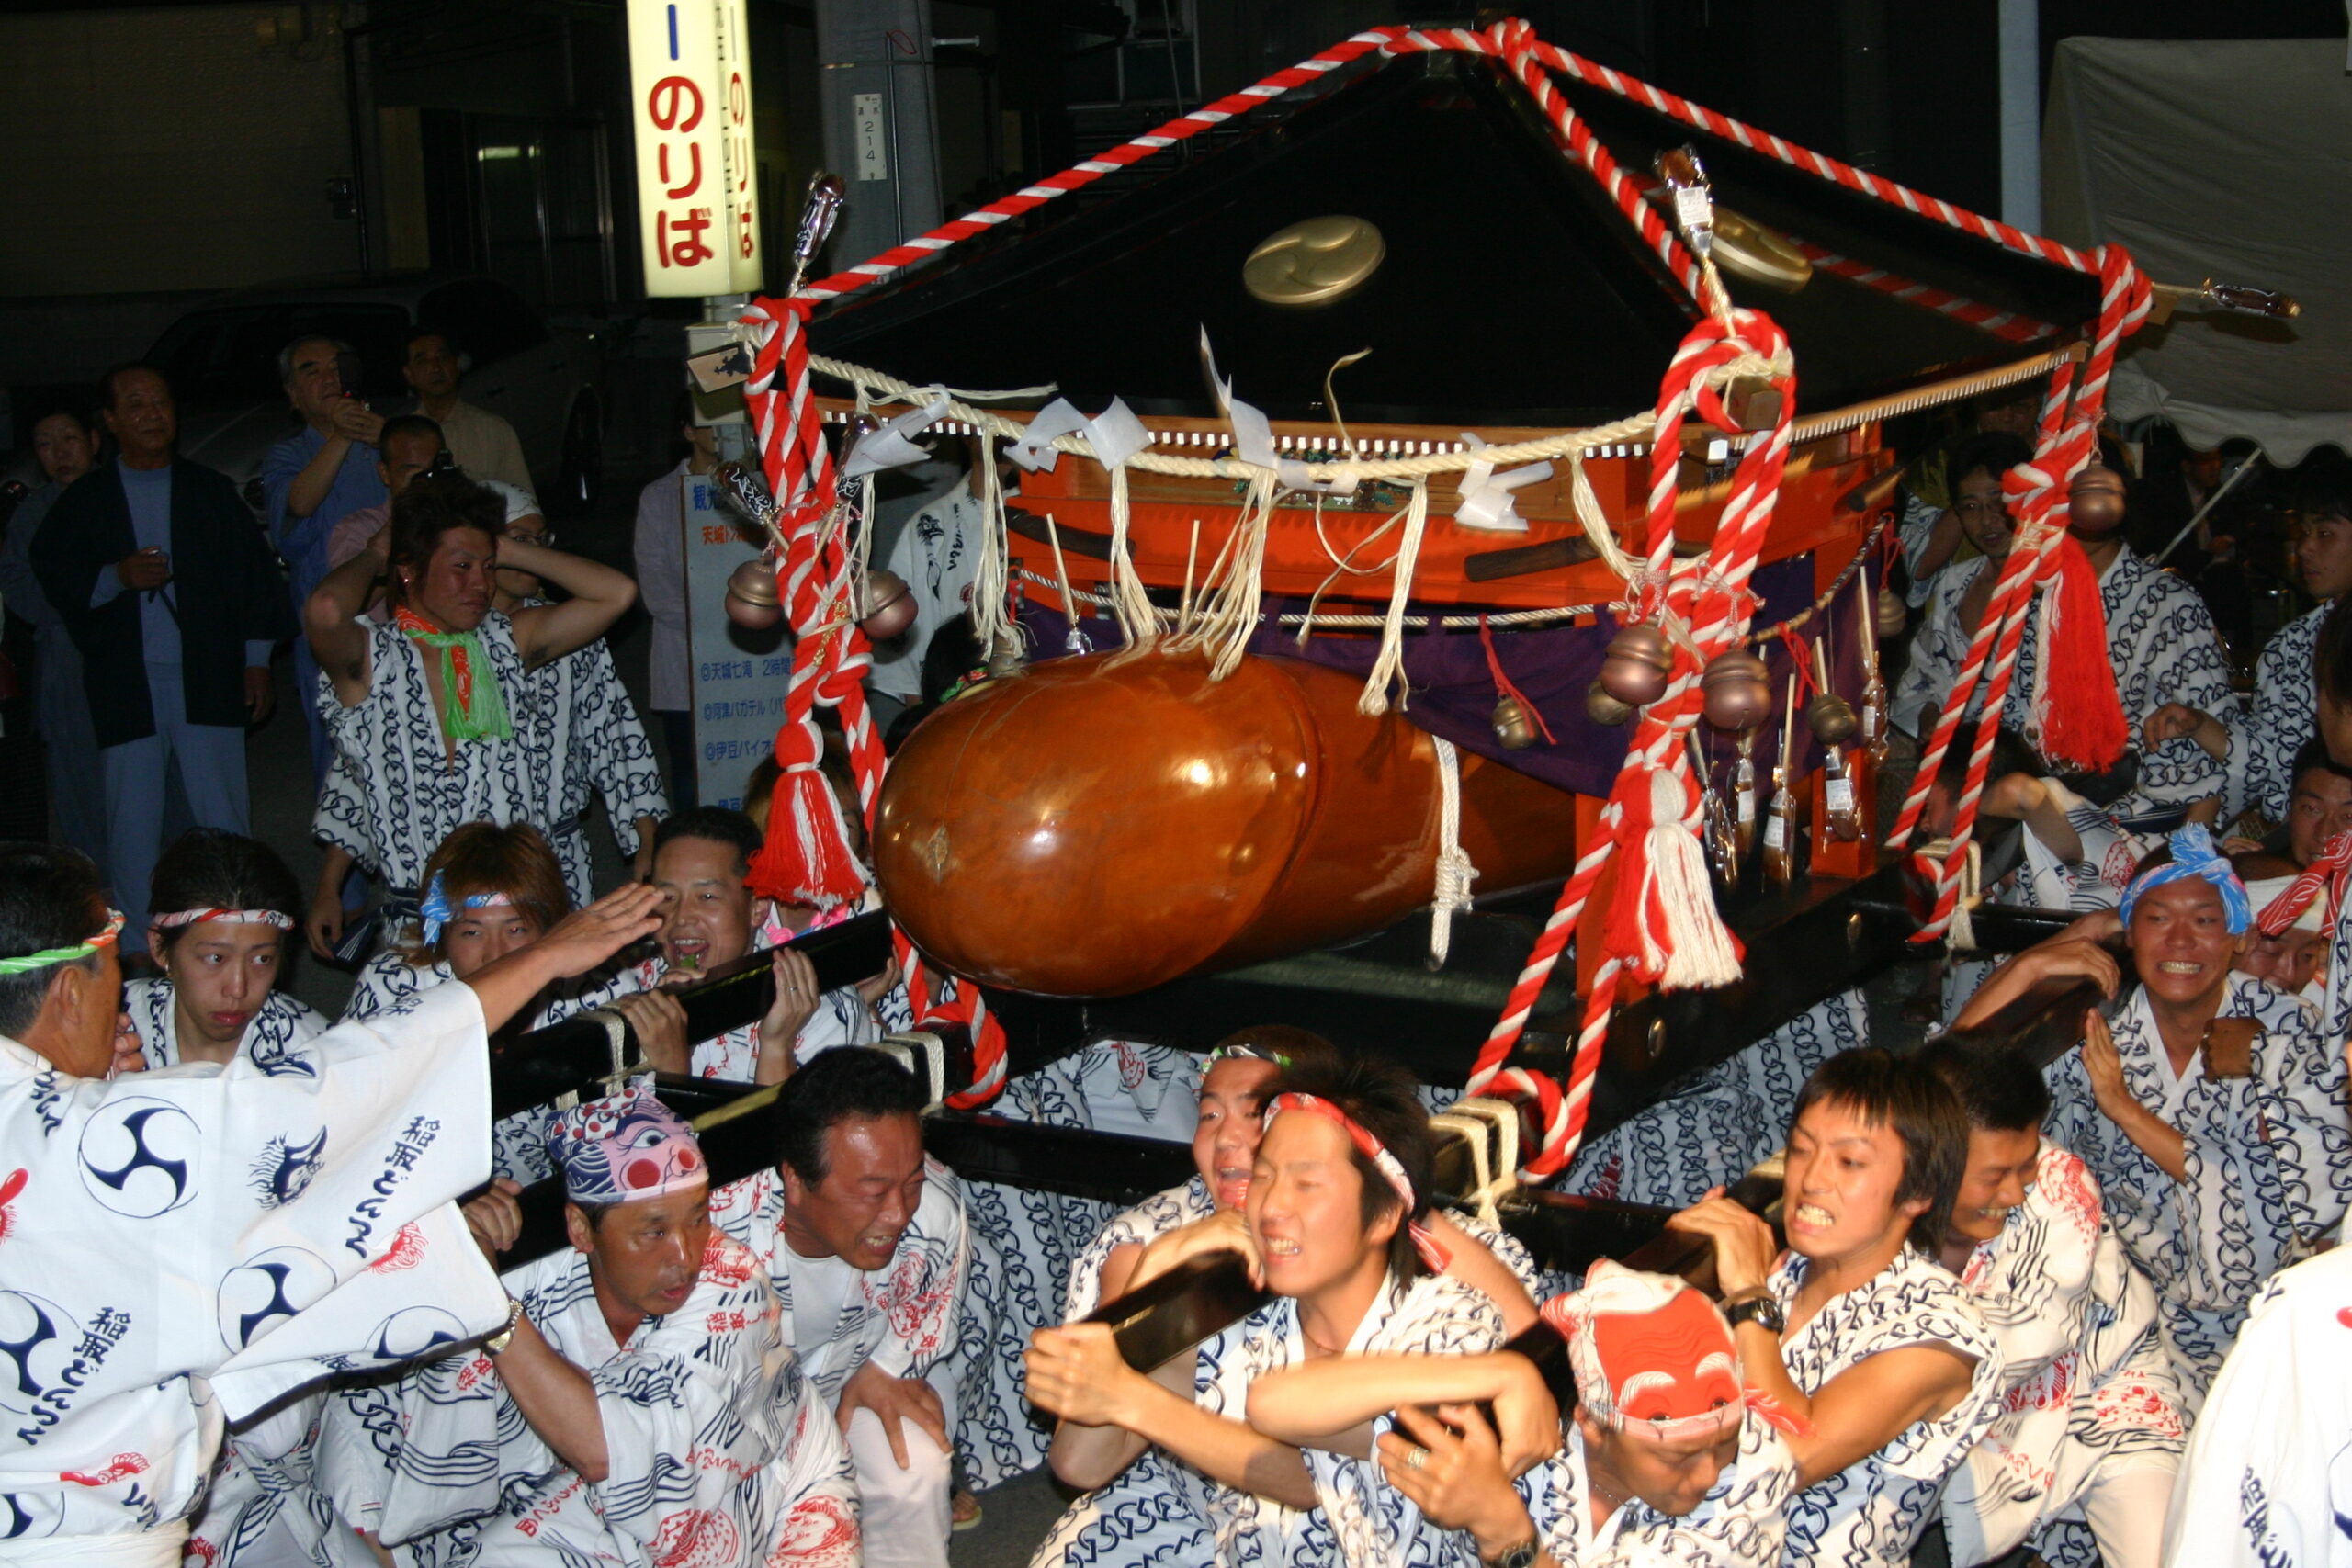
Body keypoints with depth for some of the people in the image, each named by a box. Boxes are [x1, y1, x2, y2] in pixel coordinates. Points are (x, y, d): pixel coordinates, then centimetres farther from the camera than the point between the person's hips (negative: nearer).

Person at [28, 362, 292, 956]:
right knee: (131, 829, 0)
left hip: (209, 681, 0)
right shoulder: (84, 501, 9)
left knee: (223, 822, 0)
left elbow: (255, 578, 11)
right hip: (125, 685, 0)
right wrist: (118, 577, -14)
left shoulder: (211, 491, 11)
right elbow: (53, 577, 3)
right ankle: (137, 957, 8)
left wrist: (257, 662, 4)